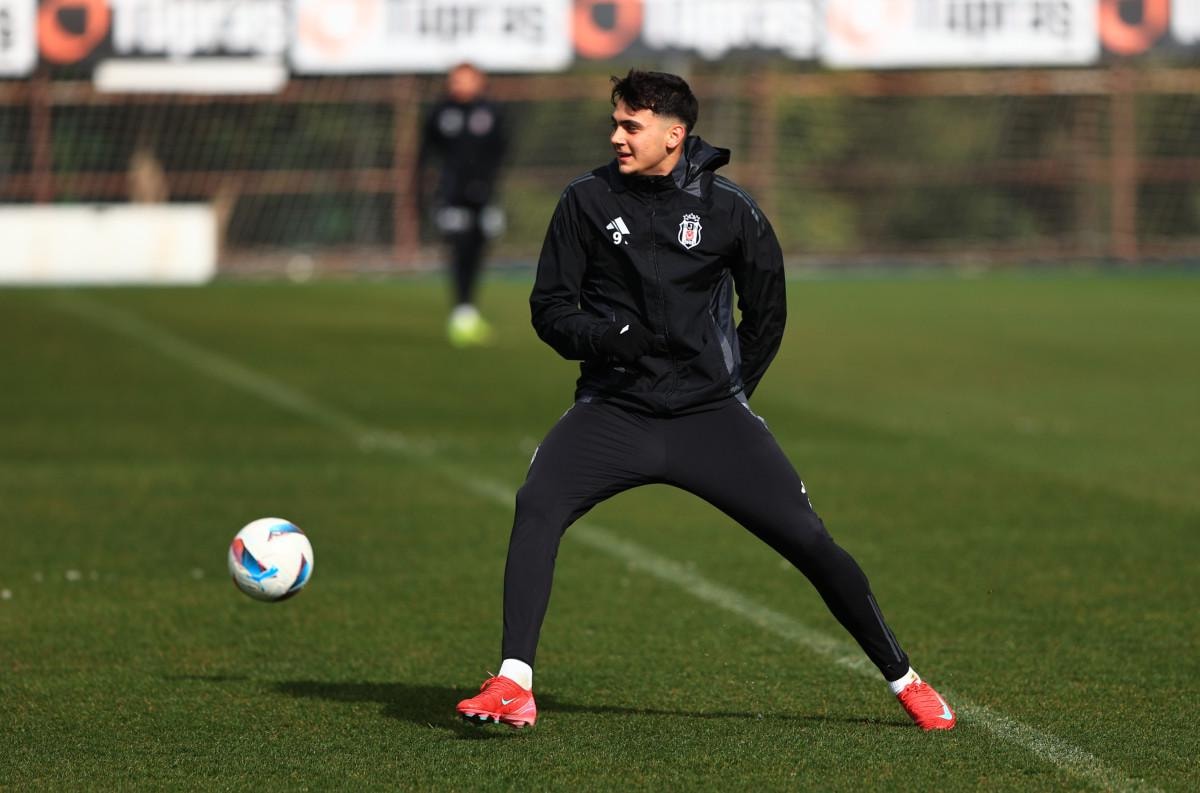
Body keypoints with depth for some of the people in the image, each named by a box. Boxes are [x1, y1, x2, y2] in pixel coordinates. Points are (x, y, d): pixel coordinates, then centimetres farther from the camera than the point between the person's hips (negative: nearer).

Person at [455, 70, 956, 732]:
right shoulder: (588, 200, 0)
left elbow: (767, 315, 12)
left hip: (708, 413, 0)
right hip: (612, 410, 0)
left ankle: (902, 680, 12)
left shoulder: (728, 210, -1)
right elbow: (549, 308, 3)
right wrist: (602, 337, -16)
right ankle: (512, 687, -24)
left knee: (808, 540, -6)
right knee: (536, 506, -26)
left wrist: (731, 394, 9)